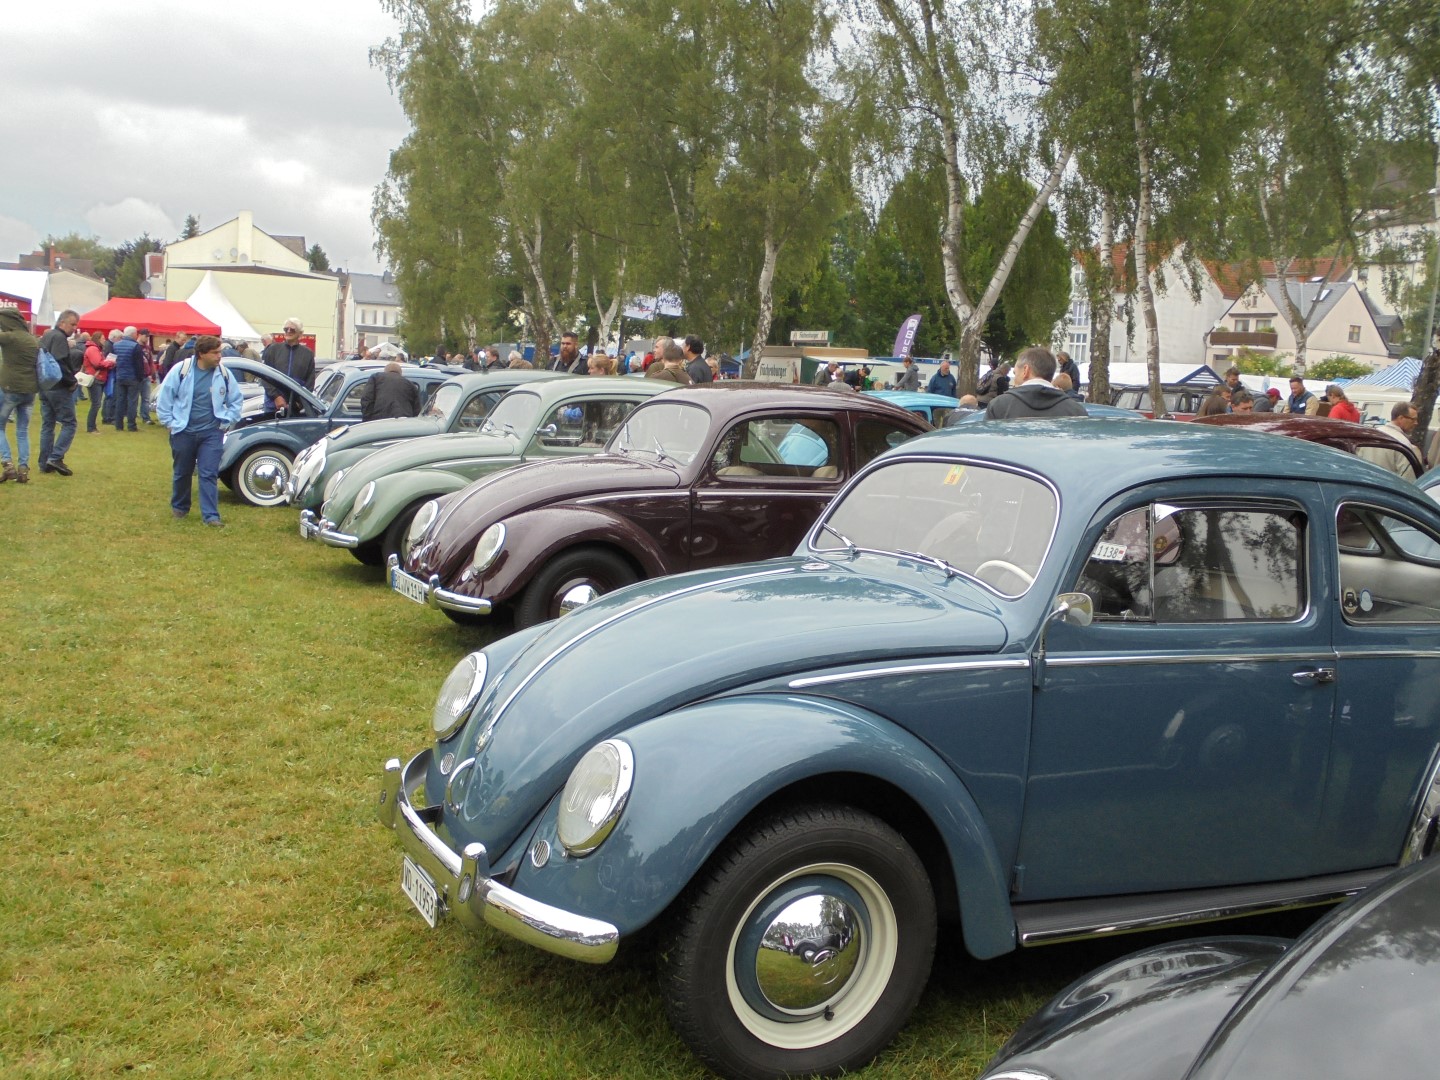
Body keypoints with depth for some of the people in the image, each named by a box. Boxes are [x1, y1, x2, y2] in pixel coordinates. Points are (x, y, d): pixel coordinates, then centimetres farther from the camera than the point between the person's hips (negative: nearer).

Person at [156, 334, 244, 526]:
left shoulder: (223, 374, -2)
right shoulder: (181, 370, -9)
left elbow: (237, 399, 10)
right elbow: (164, 397, -1)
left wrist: (227, 421, 2)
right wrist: (170, 422, -2)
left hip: (212, 432, 0)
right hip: (184, 432, 0)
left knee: (209, 474, -4)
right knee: (182, 472, 14)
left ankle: (210, 515, -3)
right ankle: (179, 507, 34)